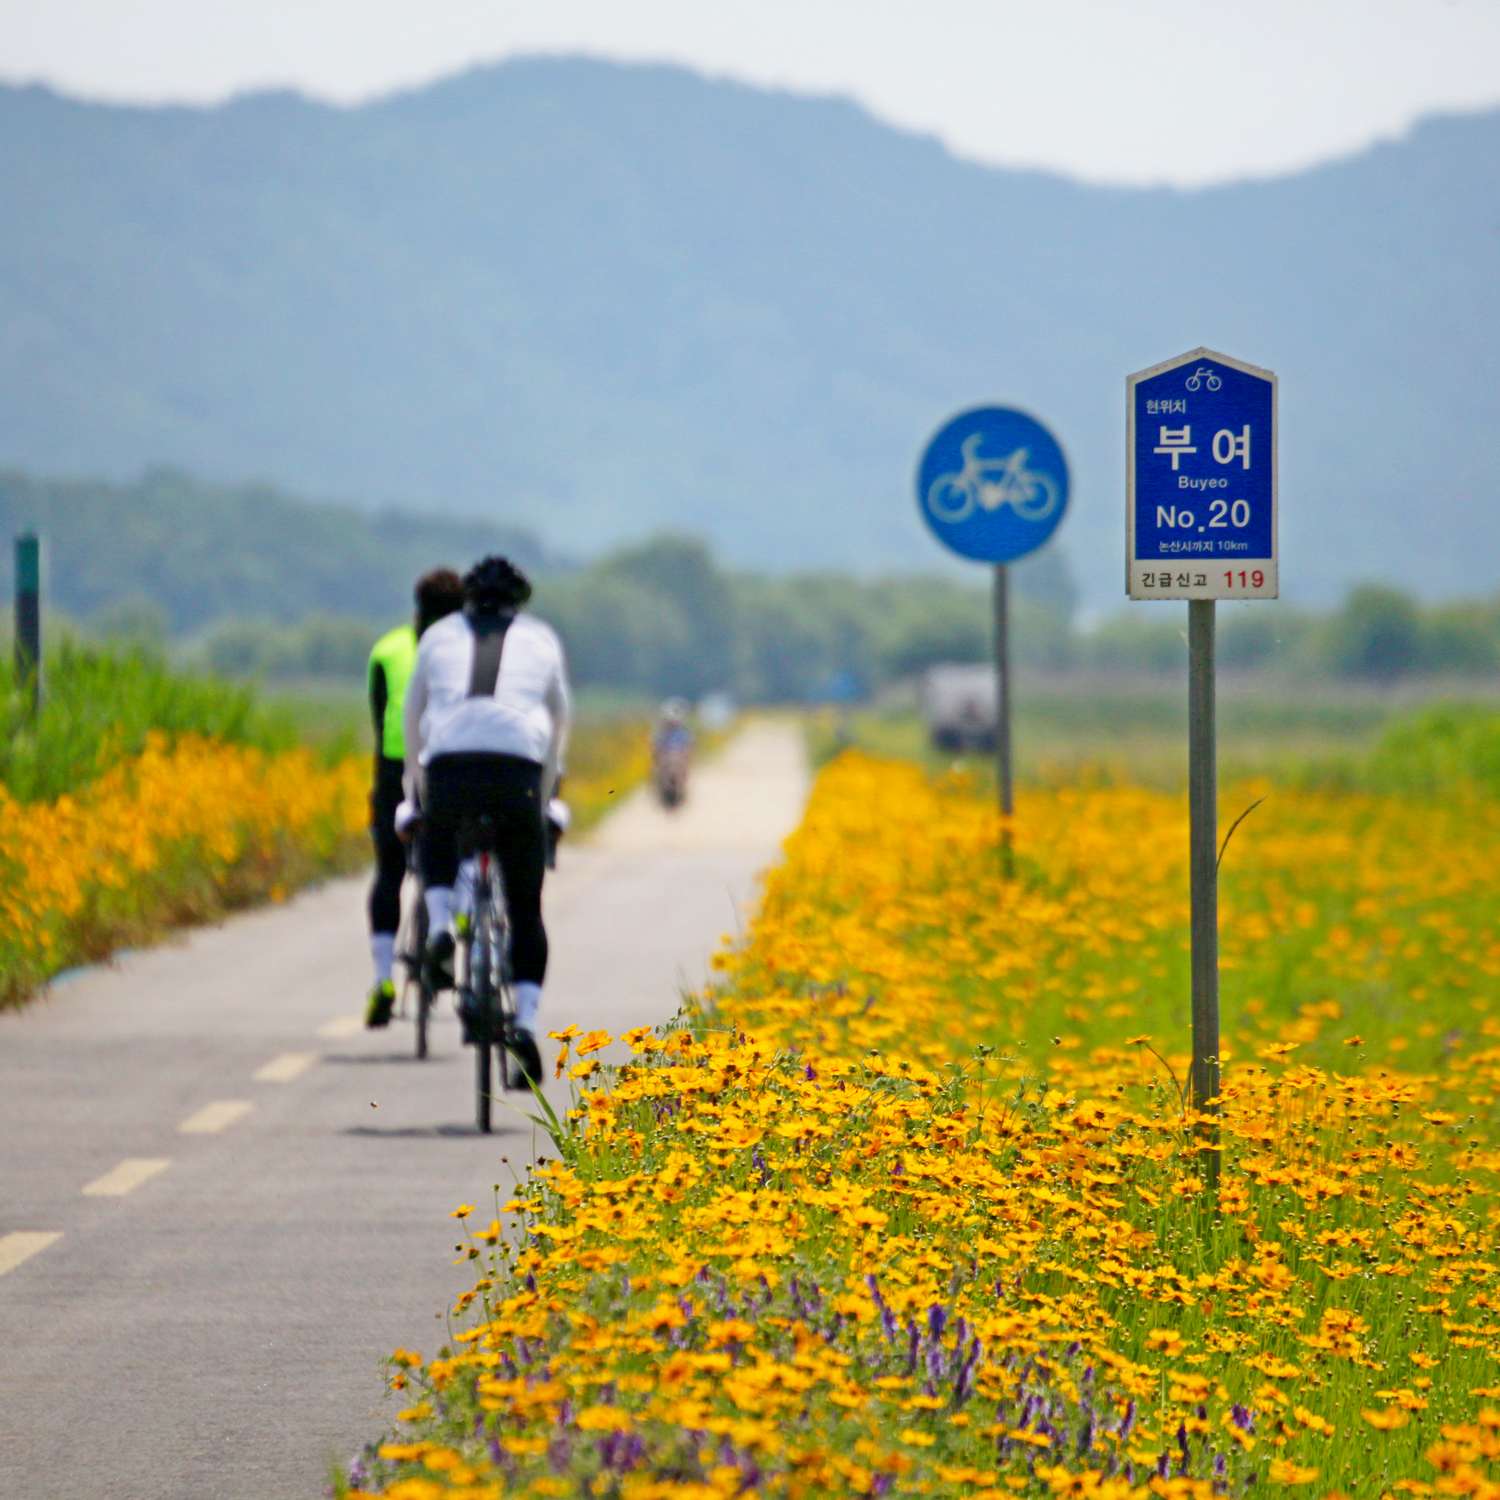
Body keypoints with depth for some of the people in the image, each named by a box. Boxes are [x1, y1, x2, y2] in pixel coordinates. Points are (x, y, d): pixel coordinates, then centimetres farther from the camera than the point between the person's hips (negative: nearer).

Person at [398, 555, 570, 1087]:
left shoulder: (440, 635, 23)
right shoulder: (541, 639, 24)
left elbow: (411, 718, 26)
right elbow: (559, 723, 30)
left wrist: (415, 788, 36)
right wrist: (546, 793, 39)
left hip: (450, 764, 0)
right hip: (518, 766, 0)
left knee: (436, 839, 33)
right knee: (526, 911, 9)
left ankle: (440, 928, 5)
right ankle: (526, 1018, -8)